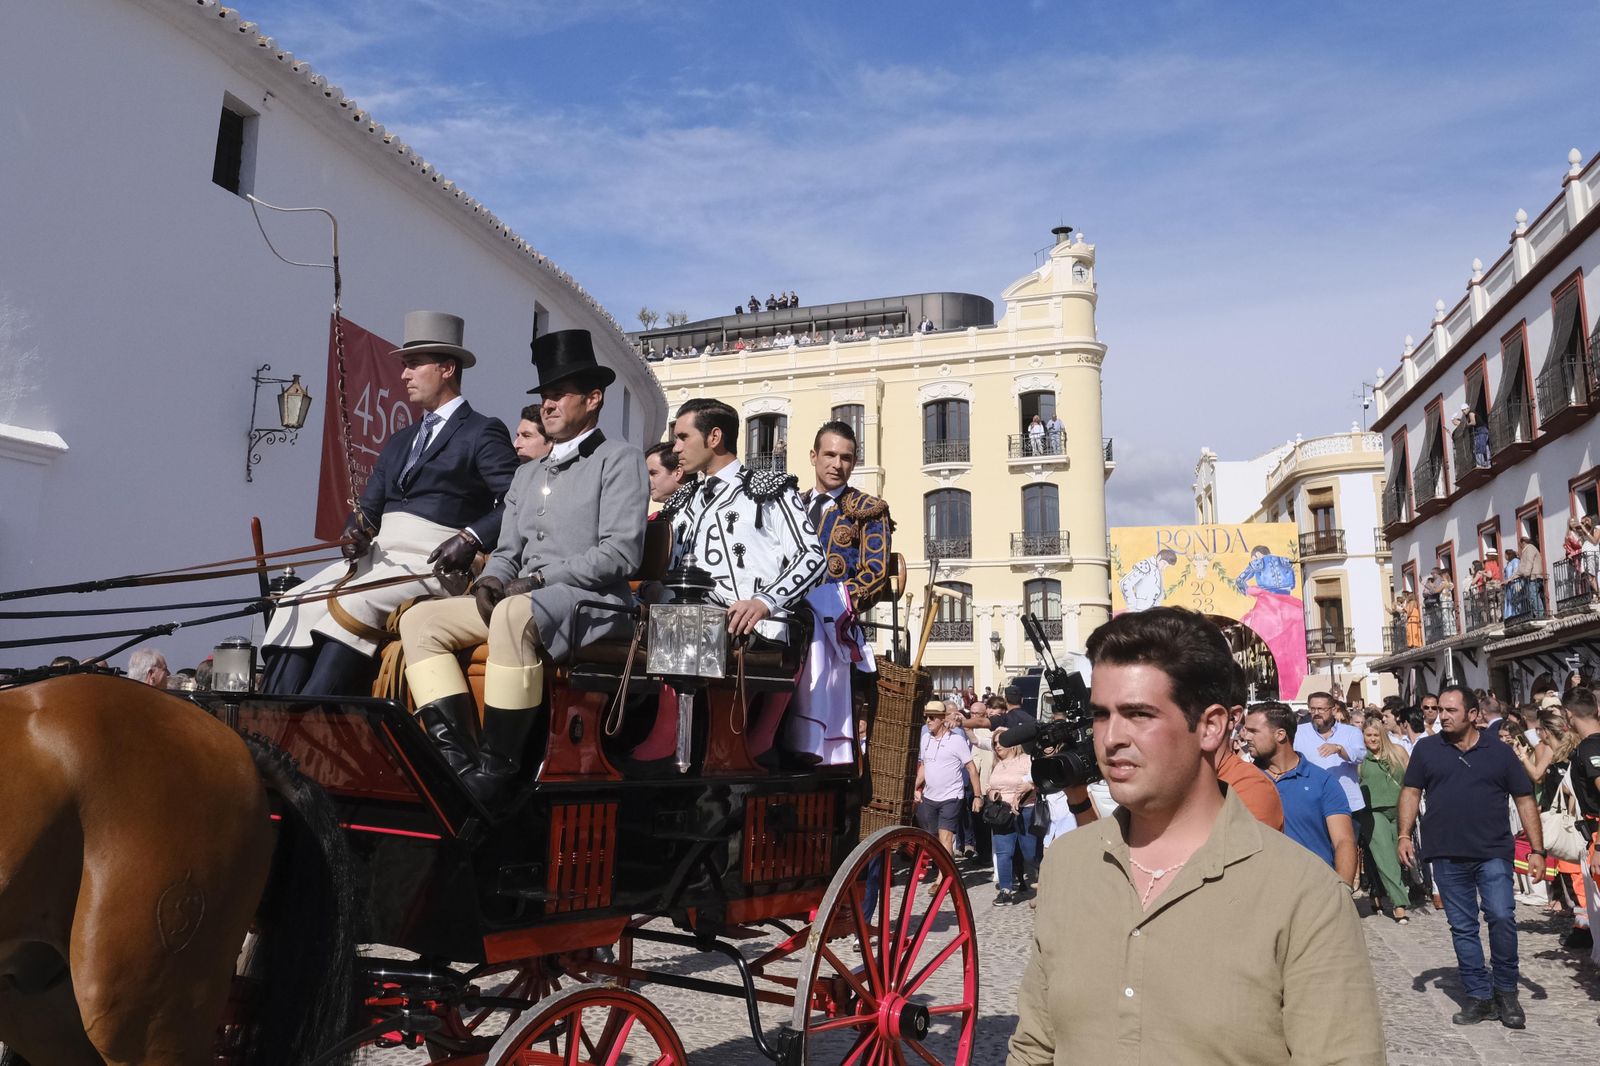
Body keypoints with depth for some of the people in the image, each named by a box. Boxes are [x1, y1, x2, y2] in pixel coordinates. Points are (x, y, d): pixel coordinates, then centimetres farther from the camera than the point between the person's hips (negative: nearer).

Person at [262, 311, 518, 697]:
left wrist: (472, 538, -23)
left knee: (352, 605, -29)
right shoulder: (400, 441, 25)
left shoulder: (483, 432, 0)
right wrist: (357, 535, -2)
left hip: (431, 563, -7)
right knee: (296, 605, -13)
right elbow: (368, 507, 19)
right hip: (379, 556, 7)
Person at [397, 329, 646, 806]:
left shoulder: (619, 459, 0)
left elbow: (620, 553, -11)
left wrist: (540, 578, -14)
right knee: (419, 619, -6)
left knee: (514, 615, -37)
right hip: (522, 601, 8)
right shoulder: (527, 475, 24)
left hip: (591, 603, -8)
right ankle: (458, 759, -18)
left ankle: (497, 768, -28)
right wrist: (490, 580, -2)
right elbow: (508, 551, 21)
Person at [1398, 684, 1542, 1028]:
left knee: (1502, 917, -12)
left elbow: (1525, 800, 5)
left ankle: (1506, 991, 9)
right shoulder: (1427, 749, 5)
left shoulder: (1499, 752, 3)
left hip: (1492, 852, -1)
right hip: (1446, 856, 2)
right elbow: (1411, 792, 7)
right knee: (1462, 927, 7)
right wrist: (1404, 835, -3)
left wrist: (1537, 850, 0)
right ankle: (1480, 996, 18)